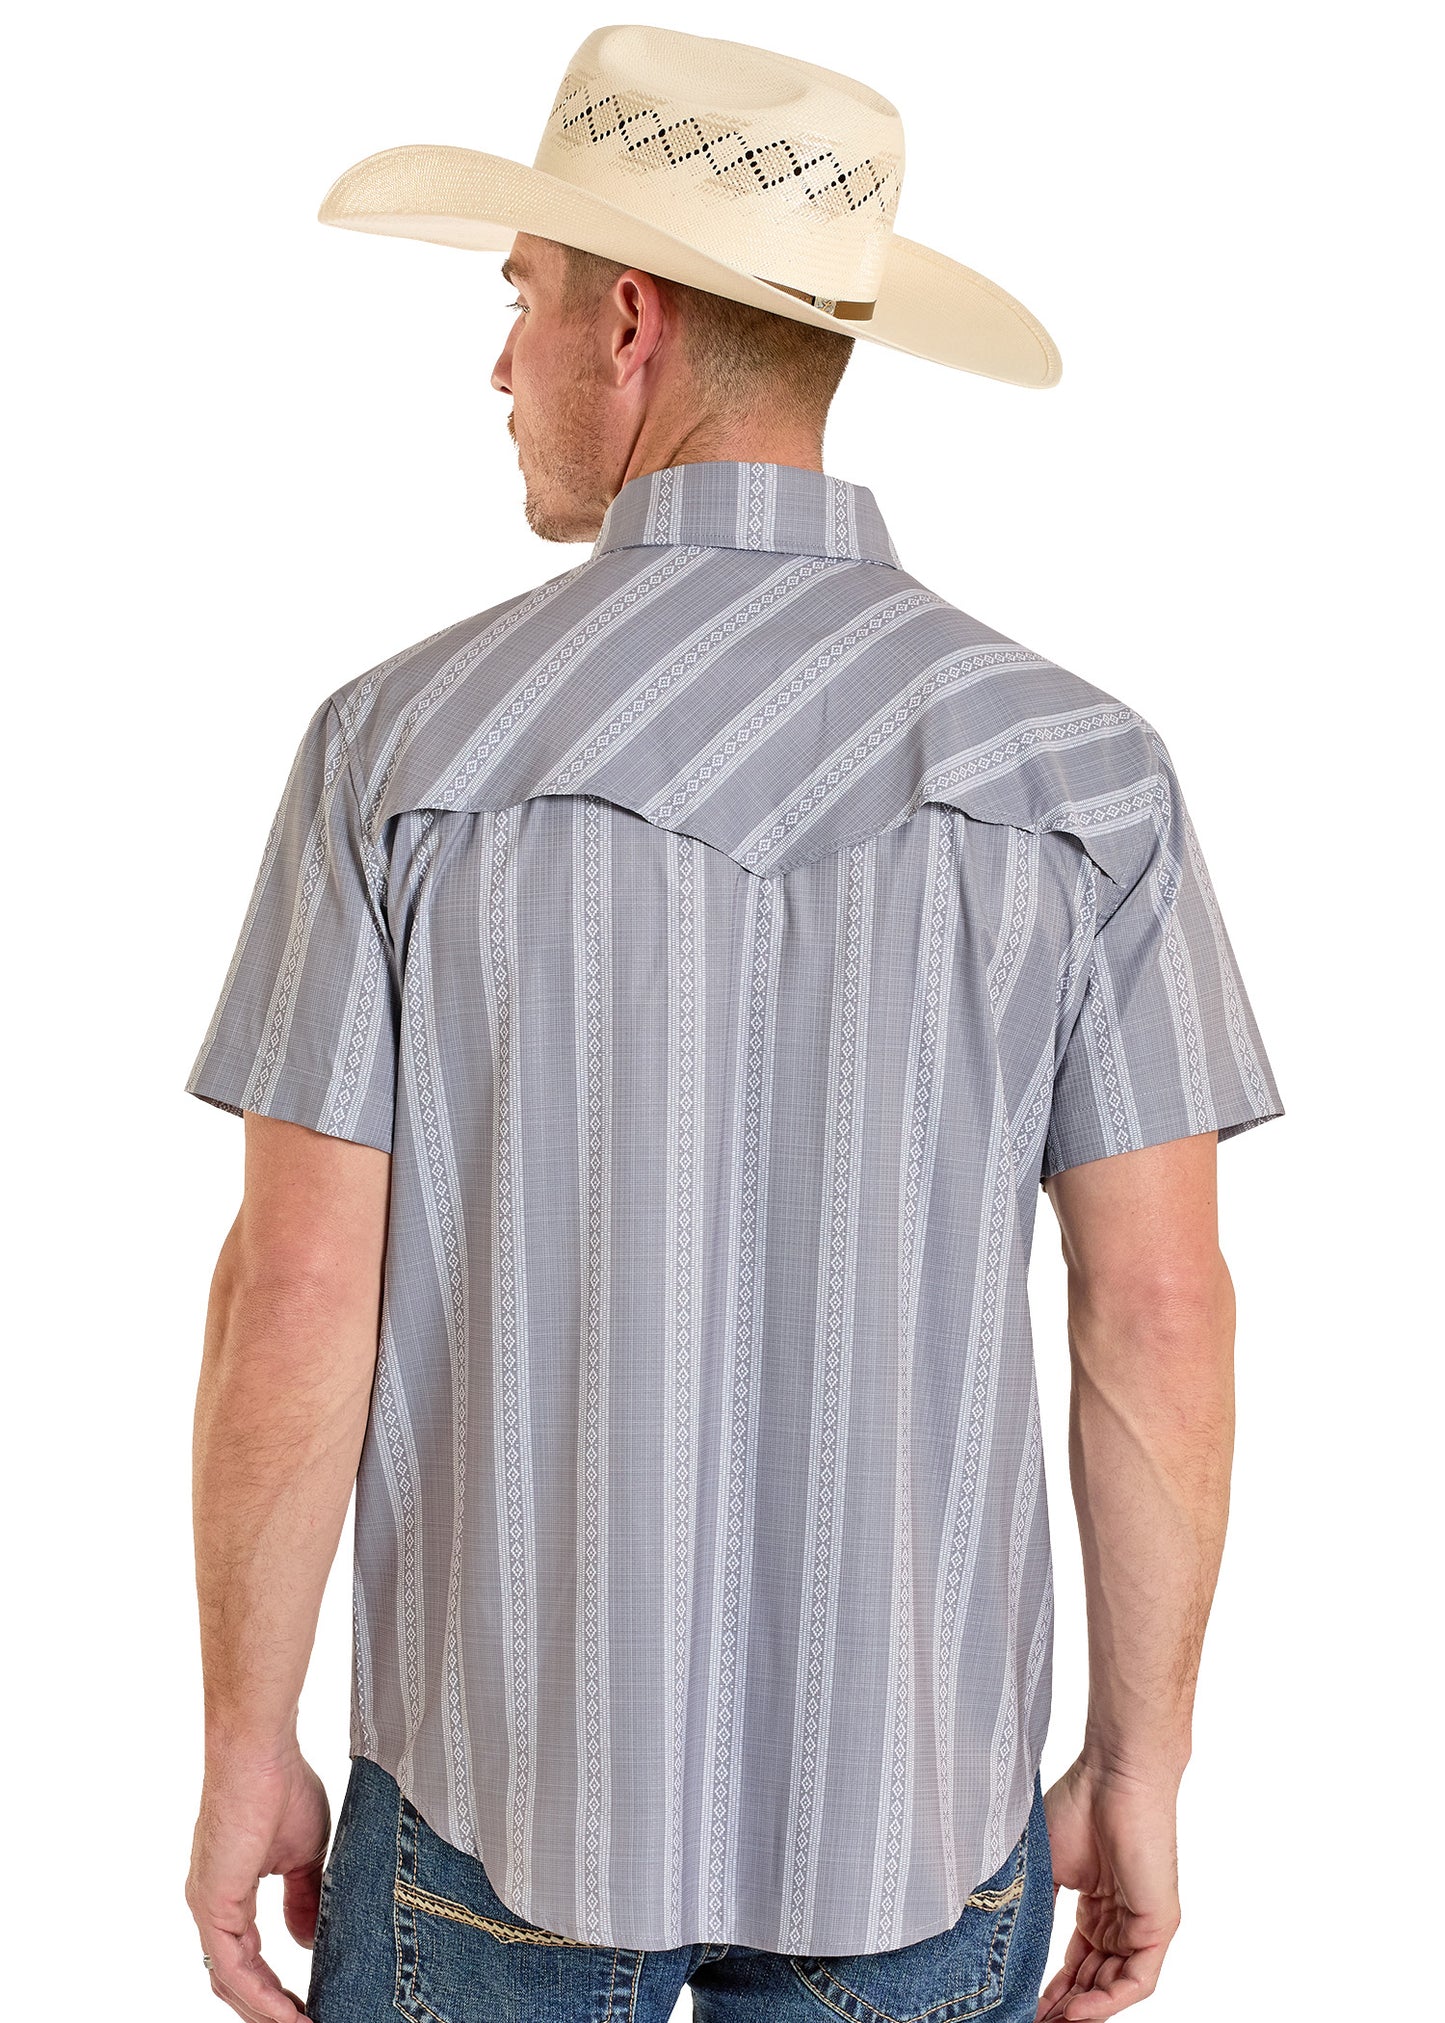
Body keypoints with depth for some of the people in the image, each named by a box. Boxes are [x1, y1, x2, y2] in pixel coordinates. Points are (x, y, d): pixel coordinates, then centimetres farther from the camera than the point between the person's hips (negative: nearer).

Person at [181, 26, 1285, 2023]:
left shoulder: (405, 742, -12)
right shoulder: (1076, 761, -9)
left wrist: (243, 1747, 1)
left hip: (505, 1787, -1)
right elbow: (1161, 1310, -8)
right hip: (915, 1802, 1)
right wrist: (1141, 1768, 4)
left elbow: (294, 1298, -12)